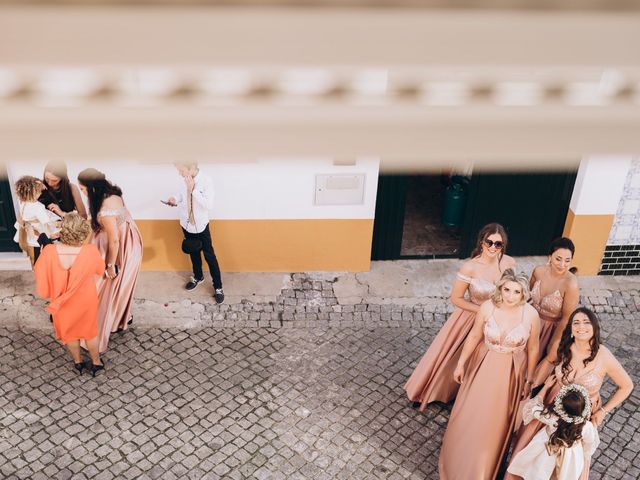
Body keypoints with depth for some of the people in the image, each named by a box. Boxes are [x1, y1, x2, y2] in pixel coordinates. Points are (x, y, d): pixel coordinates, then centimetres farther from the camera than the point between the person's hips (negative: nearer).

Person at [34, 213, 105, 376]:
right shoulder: (91, 252, -31)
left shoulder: (49, 252, -30)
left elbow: (43, 288, -17)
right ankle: (96, 362, 45)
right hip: (86, 301, -1)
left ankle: (78, 362, 48)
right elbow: (100, 270, -6)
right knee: (90, 331, 25)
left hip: (62, 303, 1)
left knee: (69, 332, 27)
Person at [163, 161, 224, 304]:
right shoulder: (185, 179, -9)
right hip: (187, 224, 5)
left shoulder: (206, 181, -24)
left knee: (209, 256, 6)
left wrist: (193, 190, -32)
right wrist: (175, 198, -10)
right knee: (193, 253, 23)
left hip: (200, 226, -5)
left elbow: (209, 205, -28)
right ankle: (198, 277, 46)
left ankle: (218, 287, 19)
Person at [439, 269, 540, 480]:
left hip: (511, 373, -1)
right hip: (484, 366, 1)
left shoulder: (531, 315, -21)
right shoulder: (487, 307, -19)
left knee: (495, 422, 14)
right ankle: (458, 461, 41)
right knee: (469, 417, 13)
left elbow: (532, 349, -6)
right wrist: (461, 363, 2)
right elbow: (474, 336, -4)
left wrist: (529, 380, 3)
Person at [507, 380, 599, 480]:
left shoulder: (551, 417, -38)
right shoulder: (587, 427, -37)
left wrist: (546, 386, -8)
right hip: (569, 459, 0)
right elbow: (591, 442, -13)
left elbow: (534, 406, -17)